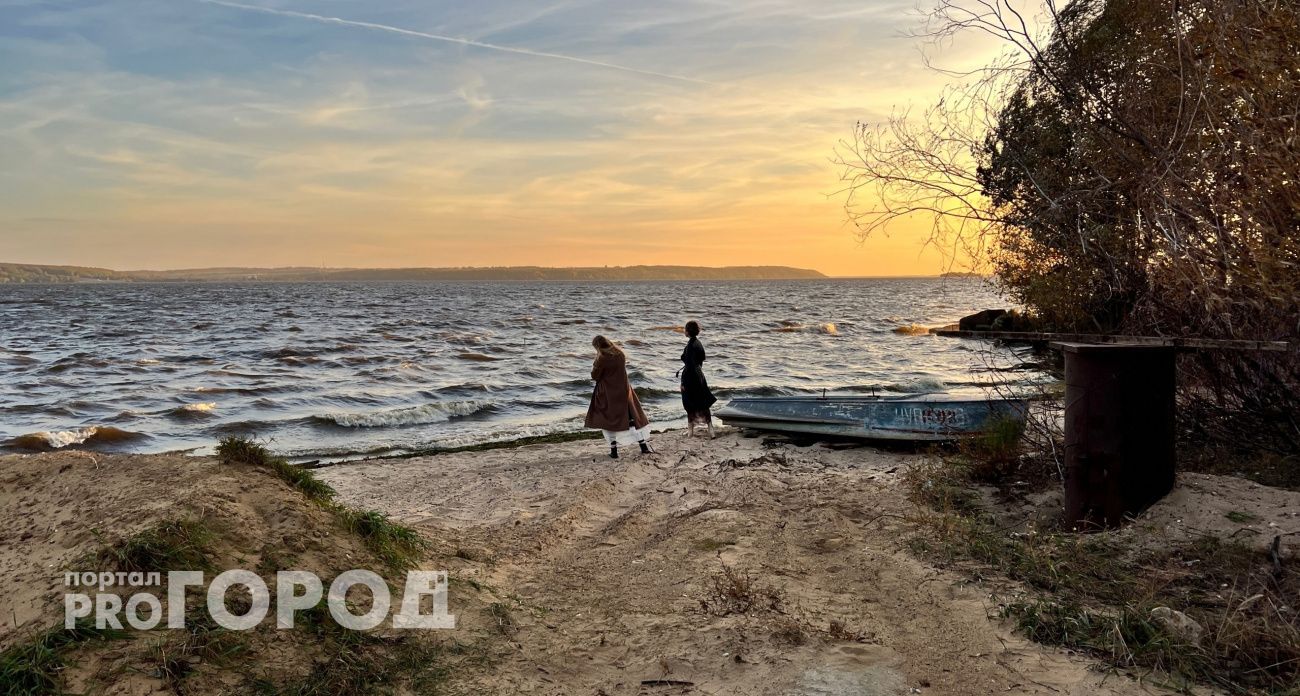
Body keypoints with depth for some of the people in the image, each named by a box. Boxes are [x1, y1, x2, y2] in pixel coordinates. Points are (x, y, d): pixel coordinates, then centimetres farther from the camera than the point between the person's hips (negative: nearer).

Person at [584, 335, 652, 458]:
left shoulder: (602, 358, -18)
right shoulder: (620, 354, -1)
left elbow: (595, 376, -11)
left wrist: (594, 368, 7)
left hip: (608, 394, -4)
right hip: (624, 391, 4)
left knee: (607, 420, 9)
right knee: (633, 417, 12)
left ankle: (613, 450, 6)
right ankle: (643, 445, 13)